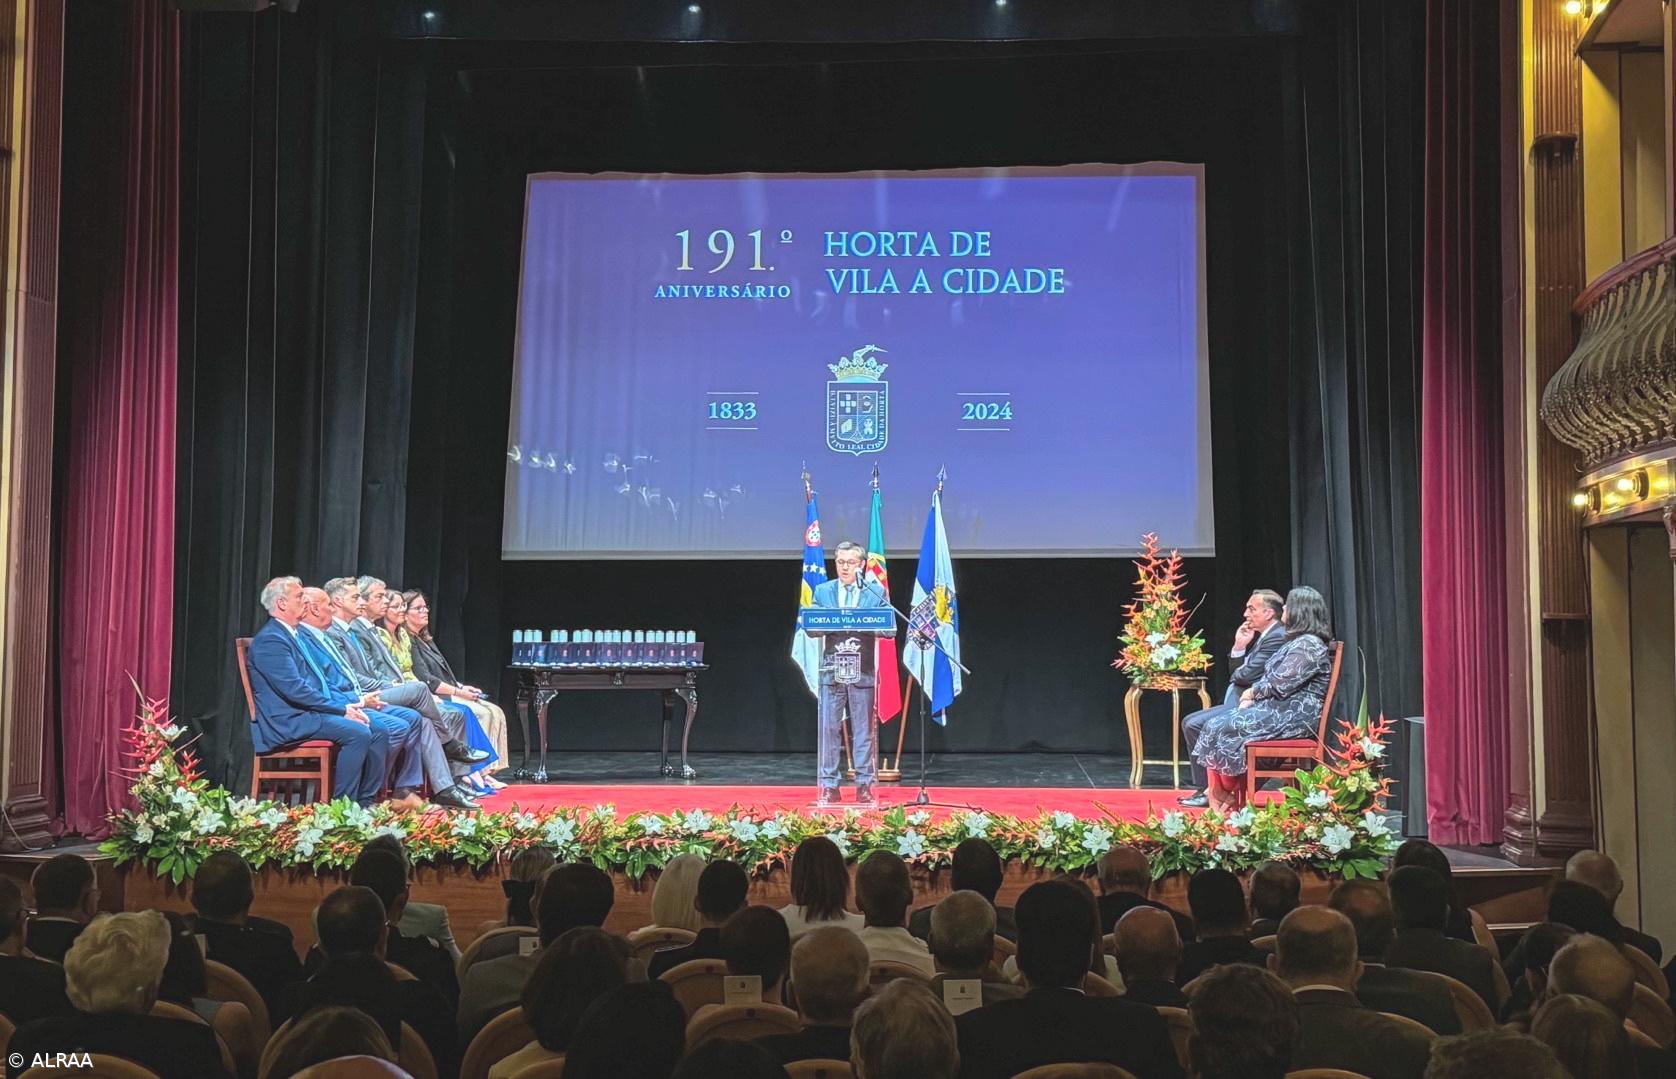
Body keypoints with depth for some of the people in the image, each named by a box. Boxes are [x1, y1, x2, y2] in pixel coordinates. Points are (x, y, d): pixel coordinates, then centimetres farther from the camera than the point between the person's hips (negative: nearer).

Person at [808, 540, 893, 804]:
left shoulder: (877, 592, 7)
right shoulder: (822, 591, 11)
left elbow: (890, 629, 1)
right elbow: (811, 627, 7)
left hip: (863, 671, -1)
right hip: (832, 670, 1)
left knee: (864, 730, 3)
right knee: (829, 728, 1)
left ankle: (864, 785, 9)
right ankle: (829, 785, 6)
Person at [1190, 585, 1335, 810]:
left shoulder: (1308, 644, -13)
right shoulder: (1297, 642, 21)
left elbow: (1280, 685, -19)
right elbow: (1271, 679, 19)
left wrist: (1251, 693, -3)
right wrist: (1251, 696, 1)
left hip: (1294, 715, -11)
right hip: (1280, 709, 11)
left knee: (1222, 727, -18)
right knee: (1213, 720, -4)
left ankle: (1227, 795, -1)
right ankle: (1218, 792, -13)